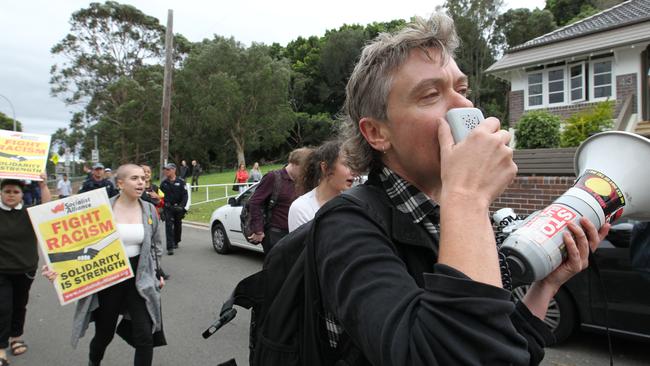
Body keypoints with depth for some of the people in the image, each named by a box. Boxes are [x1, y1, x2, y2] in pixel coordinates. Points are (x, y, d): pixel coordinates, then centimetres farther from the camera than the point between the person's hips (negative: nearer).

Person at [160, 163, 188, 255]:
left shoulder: (180, 182, -2)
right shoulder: (164, 183, 7)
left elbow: (185, 195, -6)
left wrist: (182, 206, -17)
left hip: (178, 207, 0)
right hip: (168, 208, 1)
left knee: (178, 225, 13)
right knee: (169, 226, -10)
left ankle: (176, 242, 36)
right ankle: (170, 248, -13)